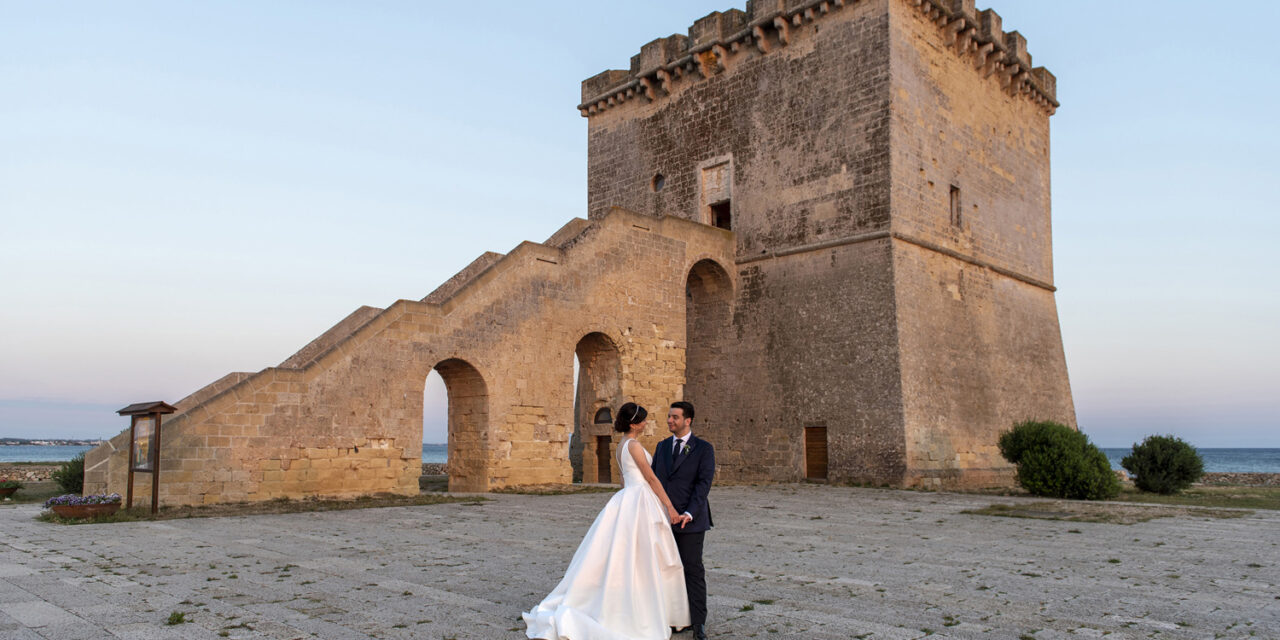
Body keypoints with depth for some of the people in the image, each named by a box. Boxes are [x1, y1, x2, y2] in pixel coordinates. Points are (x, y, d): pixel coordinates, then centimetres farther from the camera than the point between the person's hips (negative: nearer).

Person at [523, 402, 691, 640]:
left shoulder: (621, 446, 15)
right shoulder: (634, 445, -13)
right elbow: (651, 478, -13)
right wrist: (670, 506, -10)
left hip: (626, 500, 9)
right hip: (640, 499, -9)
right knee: (642, 561, -3)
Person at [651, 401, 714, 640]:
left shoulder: (704, 448, -2)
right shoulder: (662, 446, 13)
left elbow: (704, 483, -10)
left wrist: (690, 513, -20)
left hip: (690, 520, -5)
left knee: (693, 569, -2)